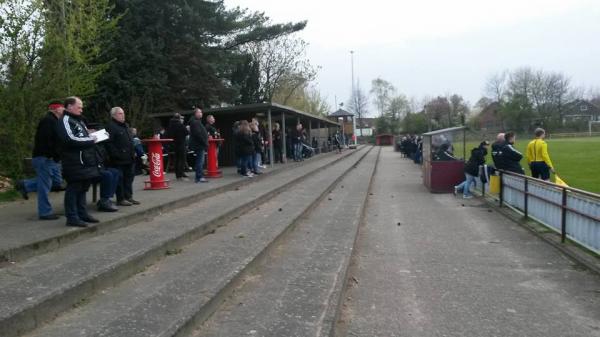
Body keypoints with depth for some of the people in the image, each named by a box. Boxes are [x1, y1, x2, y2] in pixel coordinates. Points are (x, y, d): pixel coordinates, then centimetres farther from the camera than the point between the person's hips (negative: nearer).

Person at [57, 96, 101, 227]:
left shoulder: (78, 120, 22)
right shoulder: (65, 120, -9)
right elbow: (71, 139, -22)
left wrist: (92, 136, 10)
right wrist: (91, 140, -13)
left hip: (85, 161, 9)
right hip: (74, 163, -9)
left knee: (83, 188, 15)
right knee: (73, 189, -4)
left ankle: (82, 213, 24)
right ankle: (72, 217, 2)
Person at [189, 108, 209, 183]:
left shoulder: (198, 122, 21)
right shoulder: (195, 122, -12)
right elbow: (198, 134, -22)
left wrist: (205, 143, 15)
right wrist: (205, 143, -19)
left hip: (199, 145, 11)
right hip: (199, 145, -11)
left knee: (200, 161, 13)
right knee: (200, 161, -9)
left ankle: (198, 177, 17)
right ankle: (200, 177, -8)